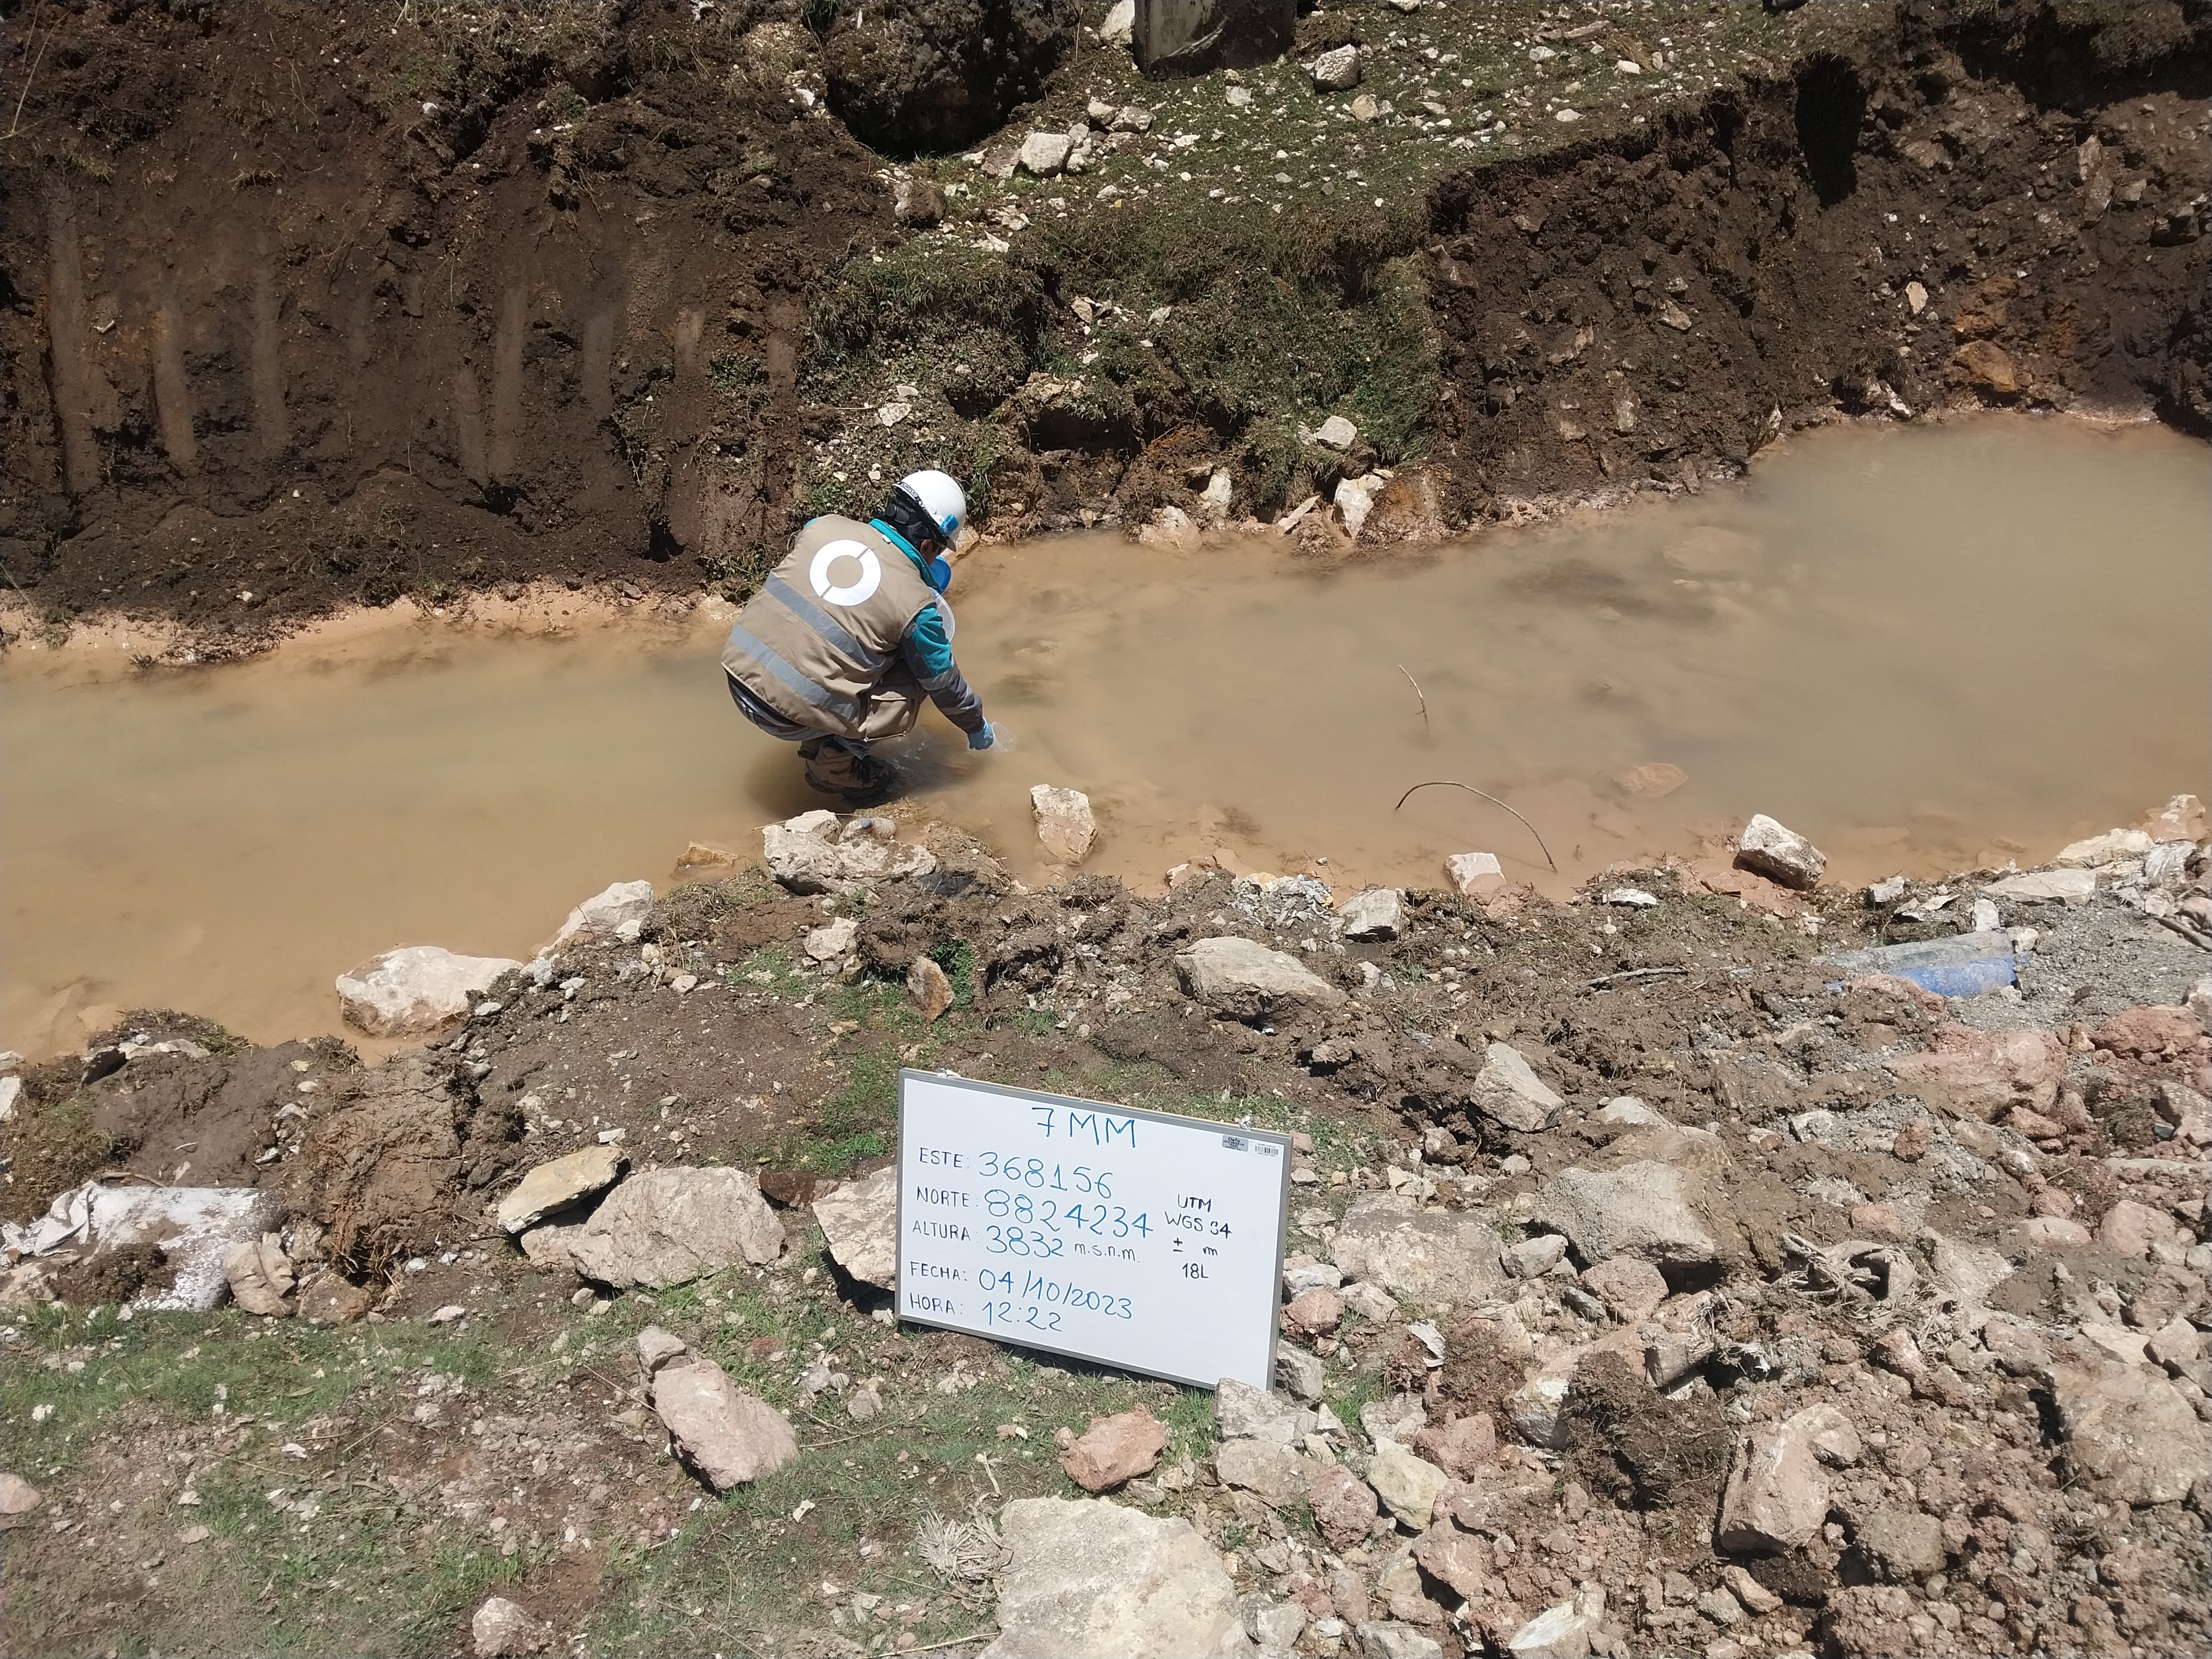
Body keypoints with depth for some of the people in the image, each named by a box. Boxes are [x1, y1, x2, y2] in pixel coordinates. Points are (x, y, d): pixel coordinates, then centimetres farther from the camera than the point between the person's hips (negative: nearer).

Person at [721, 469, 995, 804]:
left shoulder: (823, 526, 3)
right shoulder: (916, 602, -8)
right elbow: (944, 684, 6)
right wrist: (977, 727, 25)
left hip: (739, 669, 6)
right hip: (790, 717, -6)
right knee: (915, 679, 10)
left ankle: (819, 745, 24)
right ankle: (836, 764, 8)